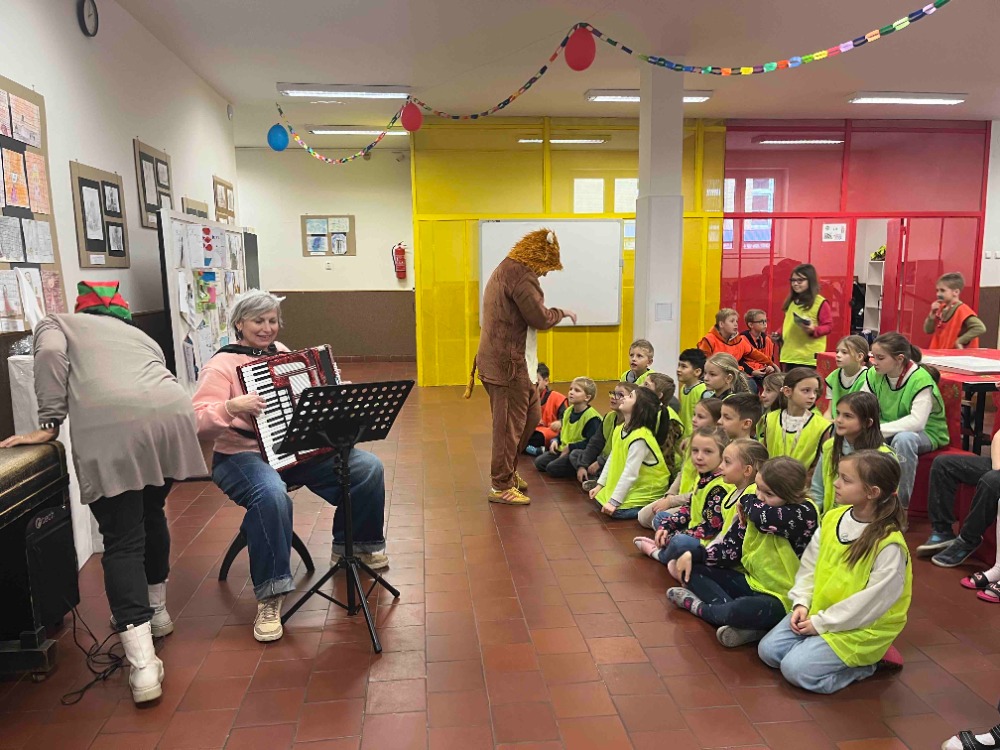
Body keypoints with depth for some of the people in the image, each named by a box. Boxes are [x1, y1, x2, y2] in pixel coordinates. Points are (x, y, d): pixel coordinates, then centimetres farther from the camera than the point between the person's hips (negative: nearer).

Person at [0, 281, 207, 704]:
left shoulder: (56, 324, 29)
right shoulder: (139, 335, 37)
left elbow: (51, 354, 4)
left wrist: (50, 424, 6)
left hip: (108, 424, -4)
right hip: (171, 412, 4)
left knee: (122, 540, 1)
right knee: (151, 514, 26)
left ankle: (143, 664, -5)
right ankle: (156, 609, 40)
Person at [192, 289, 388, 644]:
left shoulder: (281, 352, 12)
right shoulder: (222, 365, -8)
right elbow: (198, 424, -18)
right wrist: (232, 406, -34)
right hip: (242, 456, -6)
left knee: (368, 467, -7)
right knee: (272, 494, -40)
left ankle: (354, 542, 18)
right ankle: (269, 597, -26)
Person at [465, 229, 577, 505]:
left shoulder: (507, 270, 17)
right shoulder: (520, 274, -17)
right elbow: (540, 318, -19)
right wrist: (563, 312, -2)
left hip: (511, 363, 11)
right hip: (507, 365, -11)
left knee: (531, 415, 19)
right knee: (509, 425, -1)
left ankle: (507, 469, 32)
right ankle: (500, 486, 12)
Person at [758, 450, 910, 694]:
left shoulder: (889, 544, -23)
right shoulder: (833, 518, -2)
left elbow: (872, 601, -21)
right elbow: (809, 565, 5)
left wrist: (821, 623, -18)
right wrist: (802, 603, -7)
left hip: (862, 627, -6)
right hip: (817, 610, 6)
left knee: (796, 669, -18)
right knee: (768, 650, -3)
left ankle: (869, 661, 1)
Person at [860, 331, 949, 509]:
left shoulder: (921, 380, -24)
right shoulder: (874, 375, -7)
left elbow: (917, 422, -33)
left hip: (926, 434, -5)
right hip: (888, 432, 5)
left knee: (903, 438, -38)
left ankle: (901, 503, -25)